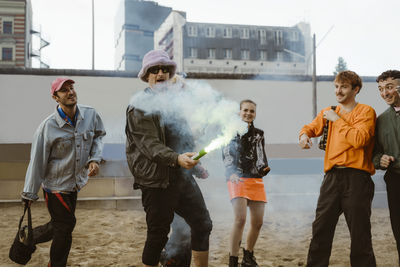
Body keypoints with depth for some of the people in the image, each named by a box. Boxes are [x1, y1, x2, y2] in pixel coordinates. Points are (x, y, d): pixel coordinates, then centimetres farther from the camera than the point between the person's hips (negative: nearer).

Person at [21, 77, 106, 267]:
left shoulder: (91, 115, -7)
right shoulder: (48, 126, -19)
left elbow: (98, 136, 13)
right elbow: (37, 161, -14)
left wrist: (95, 159, -5)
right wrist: (29, 193, -8)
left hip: (75, 183, 5)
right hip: (55, 185, -5)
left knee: (61, 224, 17)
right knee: (65, 226, 2)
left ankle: (28, 238, 41)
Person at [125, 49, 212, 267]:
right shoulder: (139, 105, -9)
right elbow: (149, 145, -21)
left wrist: (195, 166, 23)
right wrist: (177, 159, -35)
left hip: (183, 176, 7)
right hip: (157, 181, -7)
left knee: (202, 224, 10)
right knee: (158, 235, 0)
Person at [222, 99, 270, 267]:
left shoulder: (259, 134, 17)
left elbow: (262, 158, 18)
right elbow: (226, 156, -1)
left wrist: (264, 169, -3)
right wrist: (232, 173, -16)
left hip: (256, 180, 5)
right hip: (237, 179, -5)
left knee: (257, 222, 4)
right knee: (240, 218, -19)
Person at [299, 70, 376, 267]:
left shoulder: (365, 111, 1)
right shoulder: (328, 112, 16)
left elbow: (359, 139, -14)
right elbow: (311, 127, 29)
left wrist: (338, 119, -7)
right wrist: (304, 135, 6)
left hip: (357, 178, -4)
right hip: (332, 177, 5)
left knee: (359, 232, 0)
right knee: (320, 228, 4)